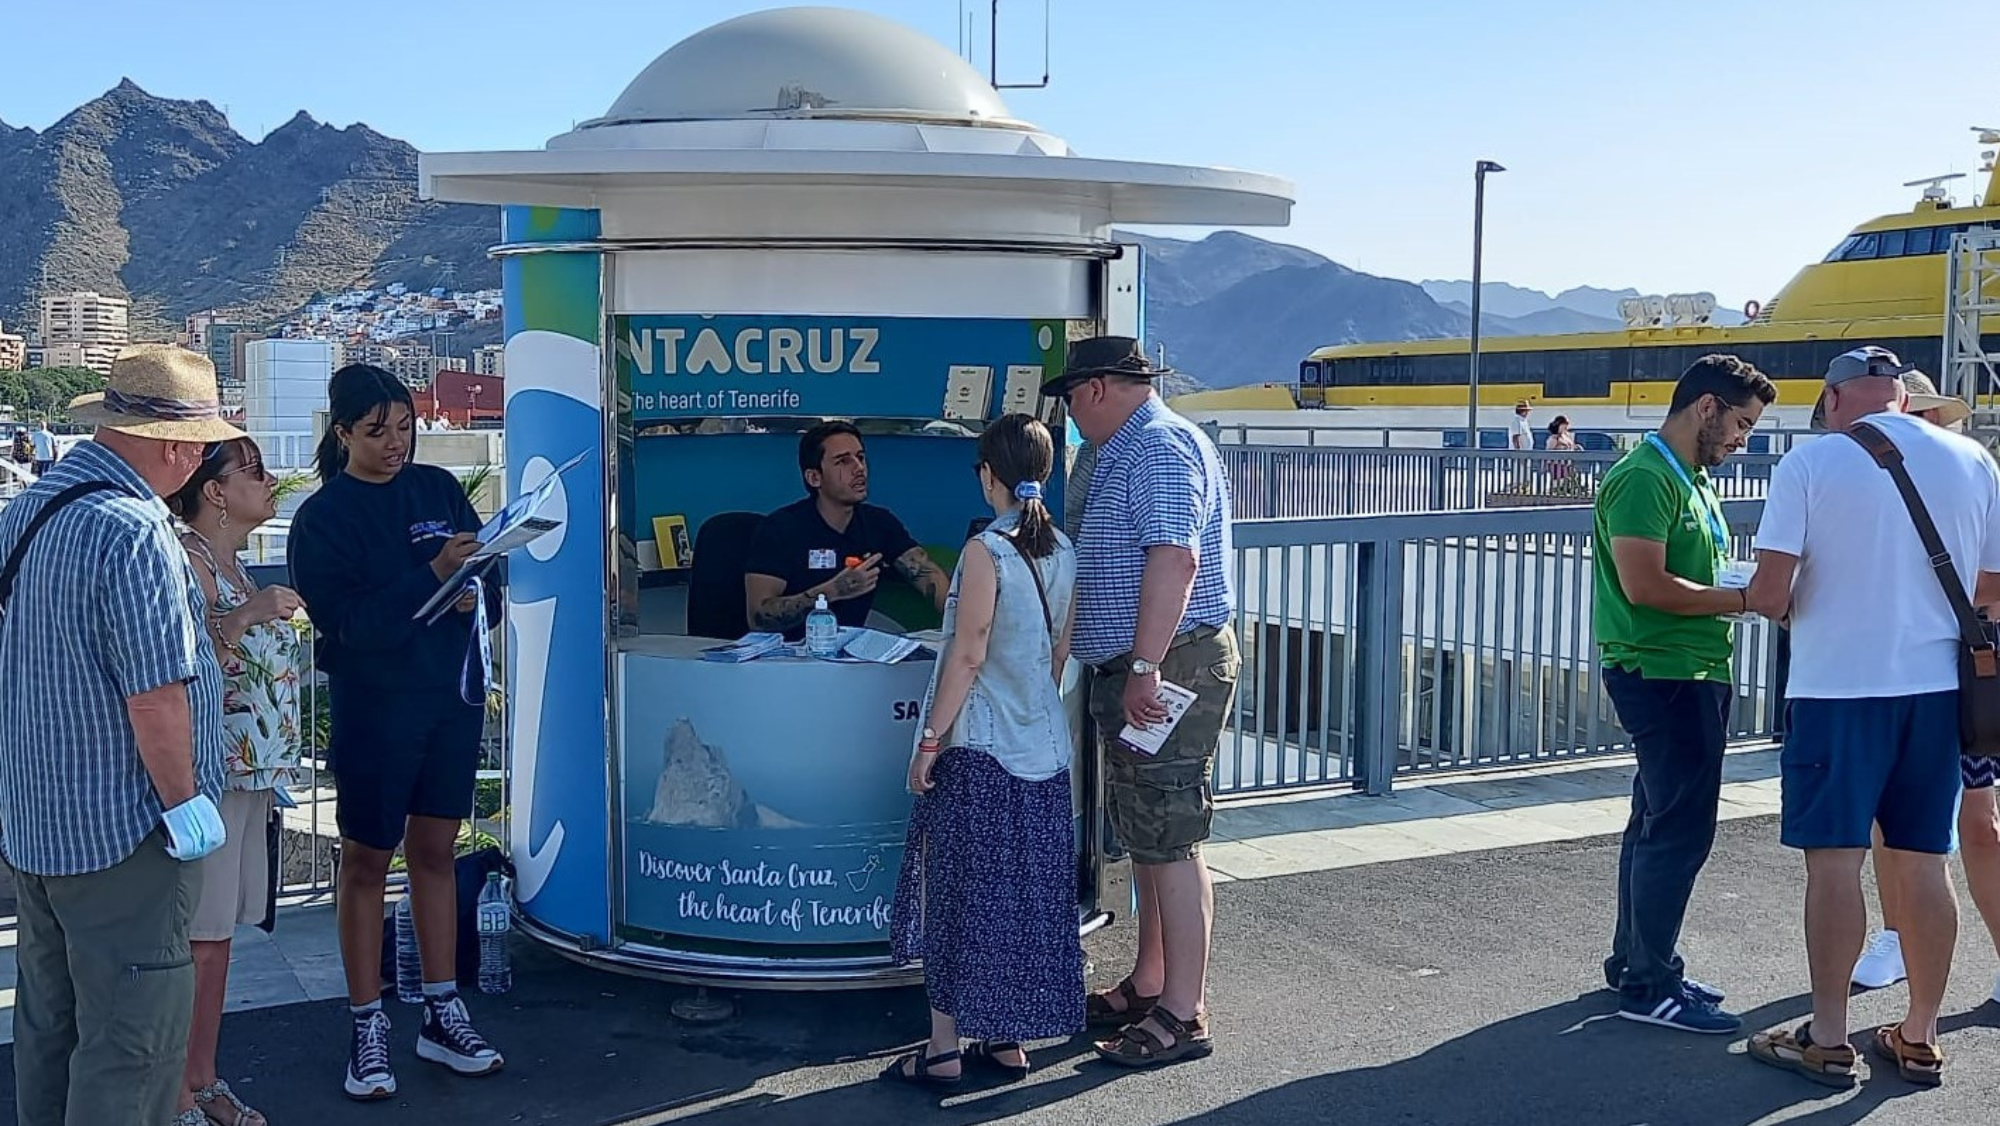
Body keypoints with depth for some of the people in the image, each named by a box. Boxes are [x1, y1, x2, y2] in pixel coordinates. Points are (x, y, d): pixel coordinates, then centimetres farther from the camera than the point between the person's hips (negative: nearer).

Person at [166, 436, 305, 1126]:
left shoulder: (232, 564, 15)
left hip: (246, 776, 9)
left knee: (219, 933, 15)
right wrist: (253, 613, -28)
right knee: (194, 938, -2)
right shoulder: (187, 559, -14)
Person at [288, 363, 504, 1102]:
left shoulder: (438, 488, 4)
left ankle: (442, 1015, 21)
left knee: (435, 848, 12)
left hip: (453, 694, 4)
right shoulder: (322, 519, -8)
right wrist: (431, 576, -26)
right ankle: (367, 1028, 14)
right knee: (366, 859, 5)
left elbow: (483, 569, 5)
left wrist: (474, 592, -18)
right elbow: (347, 622, -18)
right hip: (374, 704, -4)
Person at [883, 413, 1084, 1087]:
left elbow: (967, 657, -17)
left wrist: (930, 742, -11)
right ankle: (1010, 1039, 20)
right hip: (1043, 749, 6)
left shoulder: (986, 551, -15)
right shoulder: (1064, 551, 4)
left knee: (959, 894, 2)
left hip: (976, 749, -6)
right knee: (1027, 894, 12)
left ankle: (945, 1049, 8)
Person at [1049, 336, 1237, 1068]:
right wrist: (1134, 671, 26)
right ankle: (1148, 985, 28)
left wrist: (1144, 669, -29)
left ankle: (1183, 1015, -1)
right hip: (1136, 668, 11)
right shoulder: (1134, 449, 20)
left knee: (1169, 841, -7)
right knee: (1145, 836, 17)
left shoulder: (1159, 447, -16)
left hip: (1169, 667, -11)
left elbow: (1174, 559, -27)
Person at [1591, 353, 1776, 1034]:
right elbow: (1644, 584, -23)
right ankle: (1649, 988, 1)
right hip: (1661, 674, -10)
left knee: (1660, 822, 15)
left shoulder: (1691, 478, 17)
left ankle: (1636, 964, 25)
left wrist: (1747, 593, 3)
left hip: (1692, 676, 10)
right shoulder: (1644, 478, -15)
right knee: (1680, 828, -7)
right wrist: (1741, 599, -15)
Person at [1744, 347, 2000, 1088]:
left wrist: (1783, 606, 9)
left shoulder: (1811, 463, -9)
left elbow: (1769, 595, -13)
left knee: (1834, 860, 3)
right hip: (1935, 687, 4)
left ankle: (1827, 1040, 10)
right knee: (1922, 862, 12)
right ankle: (1919, 1037, 22)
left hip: (1838, 687, -4)